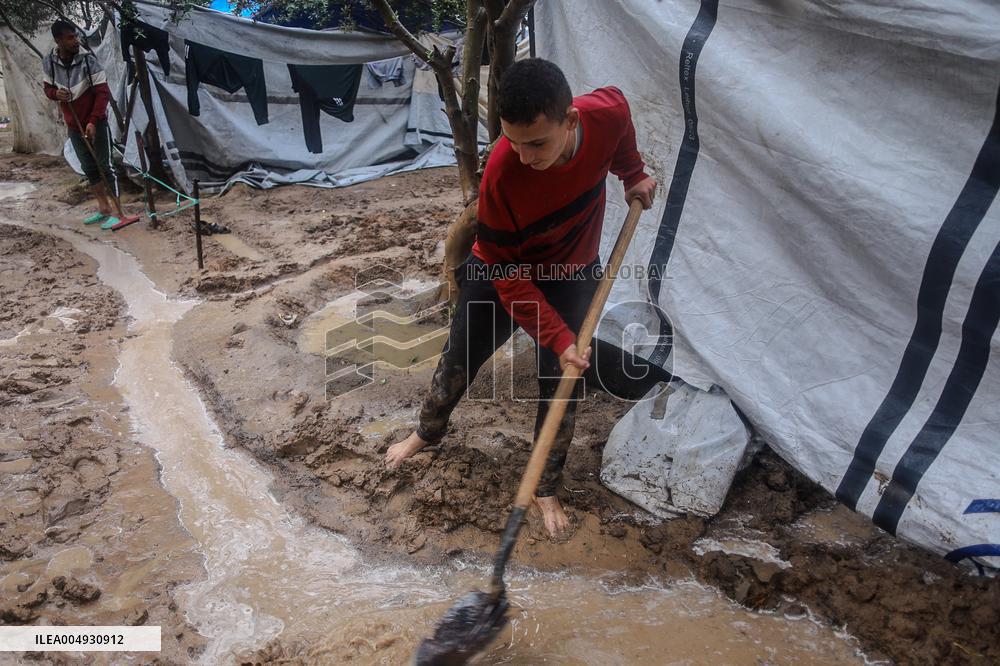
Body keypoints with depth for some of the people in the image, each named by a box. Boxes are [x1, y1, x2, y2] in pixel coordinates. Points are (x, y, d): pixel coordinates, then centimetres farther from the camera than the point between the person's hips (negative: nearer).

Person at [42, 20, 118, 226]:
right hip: (74, 126, 5)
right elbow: (48, 87, 10)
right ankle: (103, 208, 21)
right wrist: (56, 94, -15)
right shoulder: (49, 62, -5)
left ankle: (115, 211, -1)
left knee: (105, 167, -4)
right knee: (89, 168, 11)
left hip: (97, 124, -5)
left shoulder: (88, 61, -17)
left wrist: (93, 122, -24)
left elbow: (103, 93, -18)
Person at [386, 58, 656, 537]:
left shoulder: (609, 112, -28)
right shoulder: (502, 171, -36)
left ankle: (546, 488, 30)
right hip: (502, 275, -2)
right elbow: (505, 273, -26)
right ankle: (426, 432, 47)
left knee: (561, 385, 7)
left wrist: (632, 174, 0)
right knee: (459, 361, 16)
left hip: (572, 279, 2)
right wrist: (558, 337, -28)